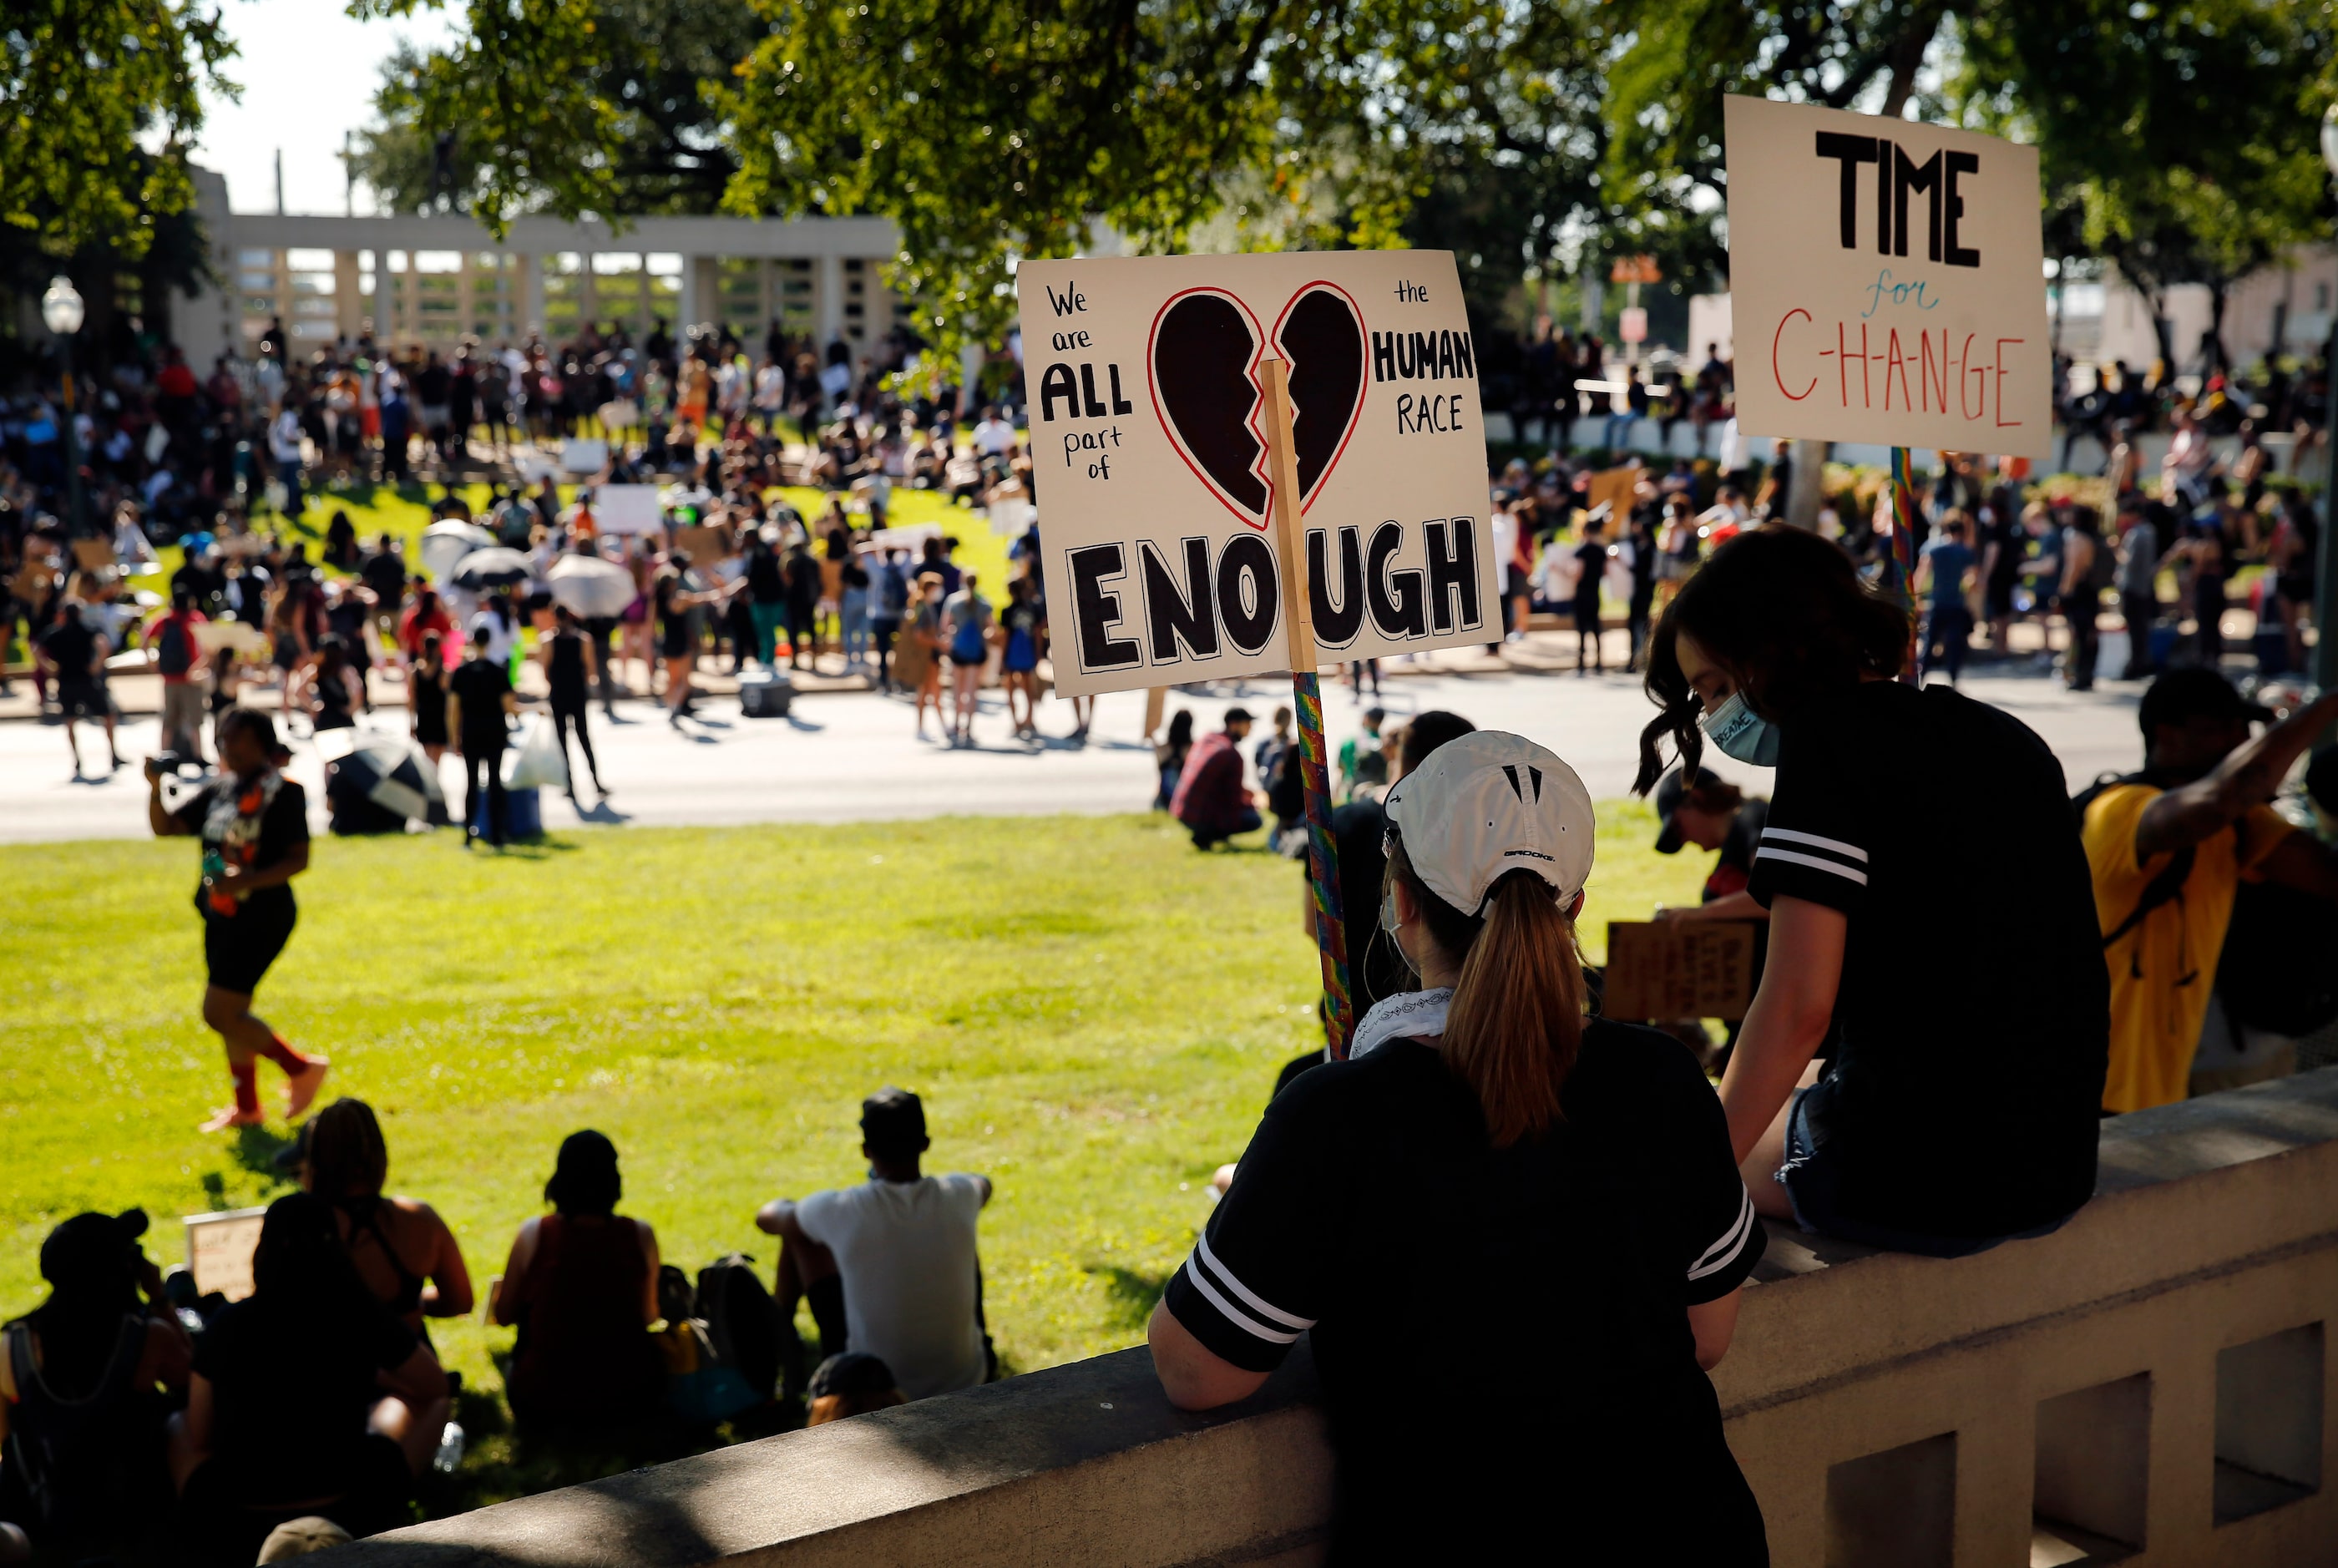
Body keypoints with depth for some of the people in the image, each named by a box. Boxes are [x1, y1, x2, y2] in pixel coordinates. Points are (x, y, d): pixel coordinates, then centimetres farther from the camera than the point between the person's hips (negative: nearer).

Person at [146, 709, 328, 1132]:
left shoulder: (283, 792, -12)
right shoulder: (218, 790, 10)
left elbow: (299, 860, -15)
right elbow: (165, 826, 11)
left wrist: (248, 880, -27)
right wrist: (155, 788, -7)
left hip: (261, 918, -8)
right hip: (222, 917, 8)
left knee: (220, 1014, -11)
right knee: (231, 1013, 15)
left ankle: (302, 1068, 5)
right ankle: (246, 1106, 28)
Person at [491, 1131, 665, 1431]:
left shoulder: (534, 1233, -8)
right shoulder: (640, 1235, -7)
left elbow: (503, 1314, 3)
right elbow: (649, 1316, 6)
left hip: (541, 1405, -1)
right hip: (626, 1402, 1)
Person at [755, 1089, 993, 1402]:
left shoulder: (841, 1209, -19)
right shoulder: (959, 1197, -13)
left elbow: (765, 1218, 4)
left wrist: (781, 1205, 27)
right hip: (965, 1385, 2)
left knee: (799, 1231, 12)